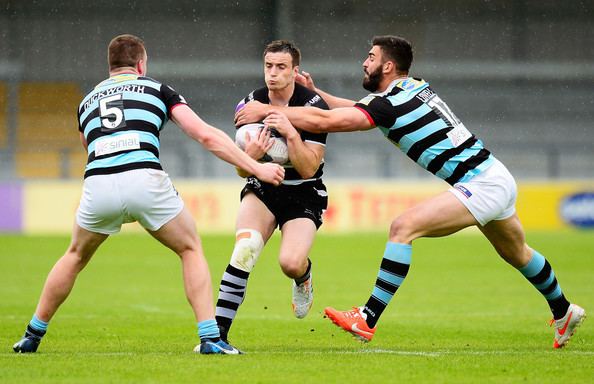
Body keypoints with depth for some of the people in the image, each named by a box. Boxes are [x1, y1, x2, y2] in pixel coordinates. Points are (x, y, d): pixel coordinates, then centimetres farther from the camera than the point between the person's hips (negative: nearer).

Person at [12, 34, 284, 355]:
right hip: (144, 180, -3)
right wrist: (256, 168, 13)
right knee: (191, 250, 17)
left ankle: (33, 334, 32)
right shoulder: (157, 90, 19)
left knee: (76, 256, 29)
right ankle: (210, 338, 4)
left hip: (97, 184, 3)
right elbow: (205, 135, 11)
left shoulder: (87, 101, 29)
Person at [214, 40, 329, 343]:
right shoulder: (250, 105, -5)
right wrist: (251, 155, -26)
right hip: (262, 190, 2)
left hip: (304, 195, -2)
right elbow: (242, 172, -2)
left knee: (291, 263, -25)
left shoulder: (313, 106, -15)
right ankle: (218, 331, -24)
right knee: (245, 248, -27)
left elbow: (308, 169, -17)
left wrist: (291, 134, -31)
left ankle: (303, 278, 15)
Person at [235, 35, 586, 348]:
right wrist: (316, 93, 16)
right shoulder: (414, 87, 10)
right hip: (497, 178, 10)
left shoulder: (392, 103, -16)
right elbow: (356, 108, 24)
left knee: (404, 227, -18)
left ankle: (368, 320, -21)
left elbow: (326, 122, -19)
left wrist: (267, 111, -14)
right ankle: (564, 312, 50)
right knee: (516, 253, 29)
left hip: (481, 186, -10)